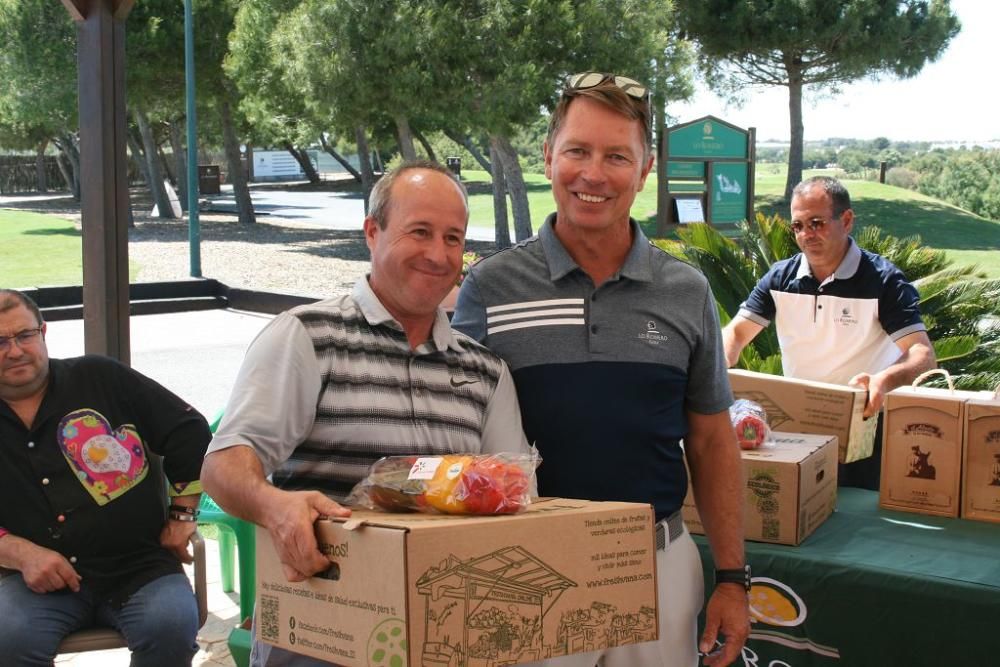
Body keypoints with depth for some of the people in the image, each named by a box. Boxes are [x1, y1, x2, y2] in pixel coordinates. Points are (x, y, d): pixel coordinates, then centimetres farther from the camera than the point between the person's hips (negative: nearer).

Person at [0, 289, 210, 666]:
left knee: (171, 625, -29)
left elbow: (189, 432, 7)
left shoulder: (101, 378, 3)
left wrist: (182, 515, 5)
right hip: (42, 578, 1)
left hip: (139, 565, -1)